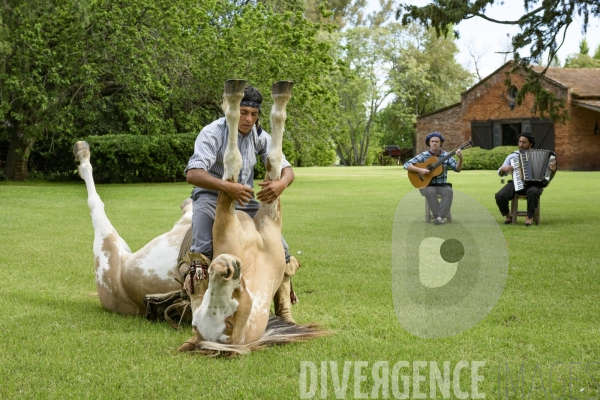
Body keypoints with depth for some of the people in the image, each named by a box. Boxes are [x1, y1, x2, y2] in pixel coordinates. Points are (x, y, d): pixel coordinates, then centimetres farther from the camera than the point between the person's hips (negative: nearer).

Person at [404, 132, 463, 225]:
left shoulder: (446, 156, 3)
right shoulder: (423, 156, -3)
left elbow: (457, 169, -5)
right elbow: (406, 165, -10)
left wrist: (460, 159, -25)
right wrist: (420, 170, -24)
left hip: (442, 185, 2)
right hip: (427, 185, -2)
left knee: (448, 191, -32)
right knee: (430, 192, -37)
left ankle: (439, 217, -37)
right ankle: (438, 216, -31)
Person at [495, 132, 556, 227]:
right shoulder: (512, 156, 11)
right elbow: (500, 173, 14)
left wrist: (553, 170, -19)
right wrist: (504, 169, -9)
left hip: (533, 184, -2)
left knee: (533, 192, -40)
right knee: (499, 196, -27)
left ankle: (529, 217, -18)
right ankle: (508, 216, 1)